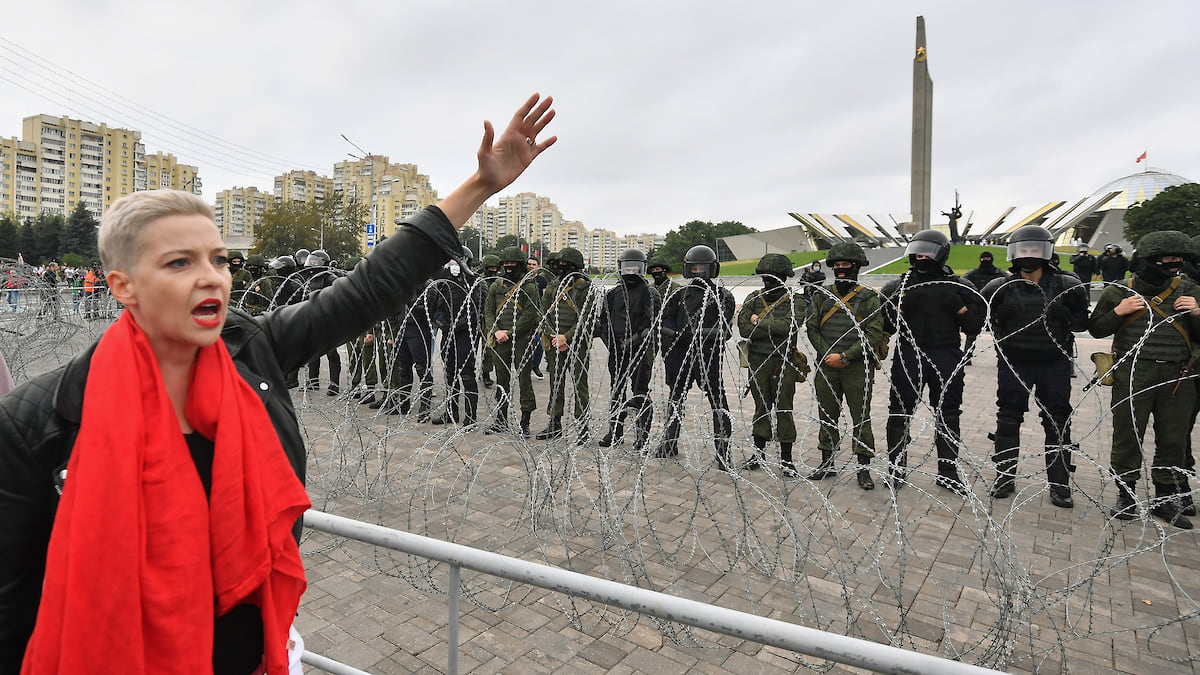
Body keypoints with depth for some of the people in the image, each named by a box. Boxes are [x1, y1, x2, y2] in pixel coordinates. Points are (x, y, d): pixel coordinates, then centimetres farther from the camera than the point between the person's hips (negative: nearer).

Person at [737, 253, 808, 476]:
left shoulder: (795, 301, -1)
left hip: (783, 362, -3)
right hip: (757, 361, 3)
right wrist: (773, 330, -13)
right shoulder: (753, 299, 7)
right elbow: (744, 329, -6)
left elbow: (789, 326, -20)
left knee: (784, 411, 3)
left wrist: (759, 322, -11)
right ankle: (759, 453, 25)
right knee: (761, 408, 13)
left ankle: (786, 459, 15)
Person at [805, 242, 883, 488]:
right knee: (827, 416, 12)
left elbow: (874, 334, -9)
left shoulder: (869, 298, -1)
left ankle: (863, 468, 15)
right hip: (826, 367, 3)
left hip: (858, 367, -3)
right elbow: (812, 329, 5)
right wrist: (828, 355, -9)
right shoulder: (822, 296, 8)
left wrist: (845, 356, -16)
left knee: (861, 418, 4)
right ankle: (827, 464, 24)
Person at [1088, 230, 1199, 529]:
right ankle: (1126, 495, 16)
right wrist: (1118, 312, -12)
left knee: (1173, 440, 9)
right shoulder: (1119, 292, 1)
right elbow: (1095, 329, 4)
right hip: (1132, 376, -3)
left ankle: (1166, 499, 24)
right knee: (1127, 437, 2)